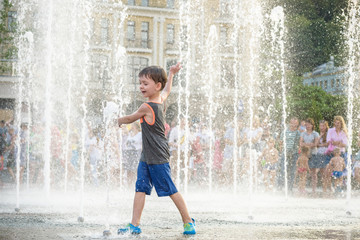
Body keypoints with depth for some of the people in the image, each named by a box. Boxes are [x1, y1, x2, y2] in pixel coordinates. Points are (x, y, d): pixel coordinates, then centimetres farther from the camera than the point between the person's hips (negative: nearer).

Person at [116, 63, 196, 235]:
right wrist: (171, 74, 43)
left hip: (158, 158, -9)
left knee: (170, 190, 0)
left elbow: (130, 119, -2)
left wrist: (120, 120, 18)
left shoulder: (146, 107, -18)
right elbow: (167, 90, 29)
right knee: (140, 189, 4)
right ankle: (135, 225, 4)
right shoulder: (161, 100, 6)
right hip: (146, 157, 9)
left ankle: (188, 221, 10)